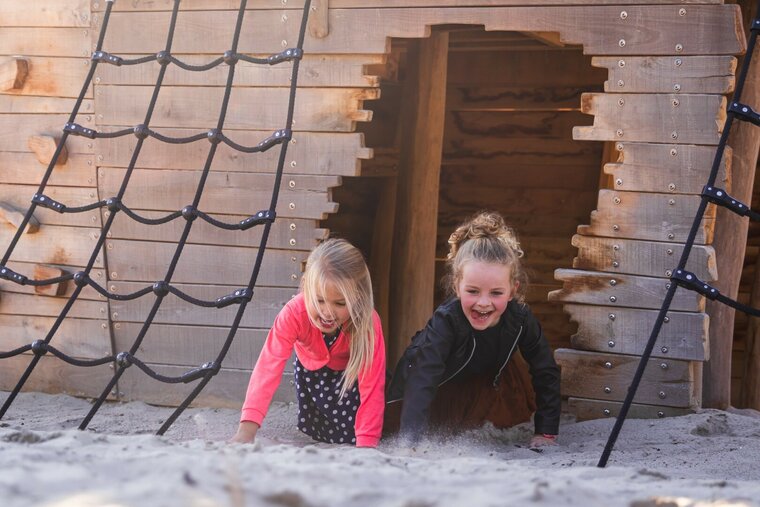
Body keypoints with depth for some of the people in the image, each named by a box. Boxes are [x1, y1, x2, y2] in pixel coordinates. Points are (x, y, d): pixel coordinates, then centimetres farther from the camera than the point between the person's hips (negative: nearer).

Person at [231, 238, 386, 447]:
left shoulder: (368, 322, -39)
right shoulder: (294, 313, -38)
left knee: (347, 434, -12)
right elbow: (269, 365, -47)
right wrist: (246, 431, -57)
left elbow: (372, 385, -39)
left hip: (351, 372, -1)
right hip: (310, 366, 1)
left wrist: (366, 444, -48)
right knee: (314, 430, -3)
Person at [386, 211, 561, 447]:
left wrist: (546, 433, -17)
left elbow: (546, 373, -15)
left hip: (485, 379, 4)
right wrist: (410, 443, -62)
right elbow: (422, 383, -51)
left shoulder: (520, 319, -29)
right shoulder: (446, 321, -42)